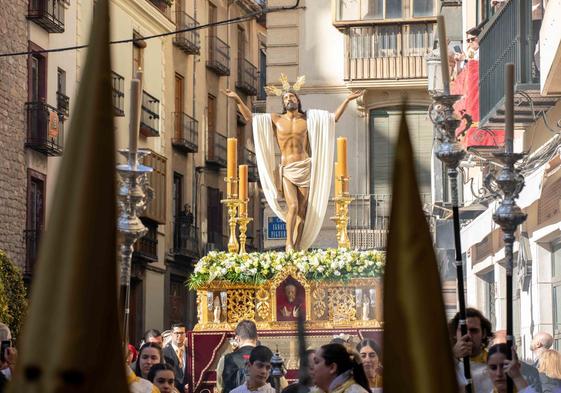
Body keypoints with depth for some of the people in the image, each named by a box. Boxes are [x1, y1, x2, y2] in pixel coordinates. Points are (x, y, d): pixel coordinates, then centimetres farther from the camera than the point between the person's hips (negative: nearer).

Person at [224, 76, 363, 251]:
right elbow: (249, 117, 6)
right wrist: (238, 100, -4)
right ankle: (289, 243, -9)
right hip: (286, 170, -2)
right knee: (293, 206, -19)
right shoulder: (276, 119, 6)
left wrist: (347, 100, 10)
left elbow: (334, 118, 16)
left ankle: (296, 247, 1)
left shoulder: (308, 118, 9)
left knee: (302, 210, -3)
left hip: (305, 168, 2)